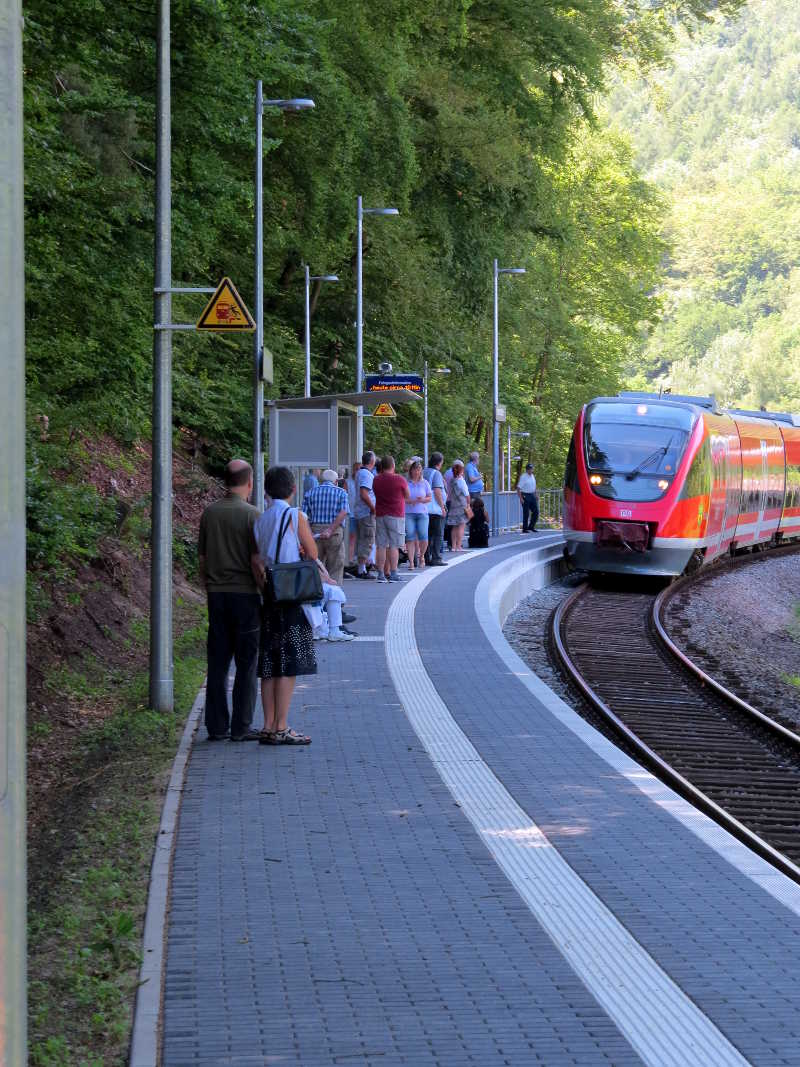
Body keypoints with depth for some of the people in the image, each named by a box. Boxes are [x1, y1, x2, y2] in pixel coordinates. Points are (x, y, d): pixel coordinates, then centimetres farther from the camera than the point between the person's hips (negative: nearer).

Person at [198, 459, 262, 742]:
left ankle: (216, 726, 8)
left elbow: (202, 559, 10)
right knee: (246, 663, 2)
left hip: (216, 594, 5)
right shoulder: (251, 514, -10)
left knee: (217, 662, 8)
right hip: (245, 593, -5)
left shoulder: (209, 513, 5)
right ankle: (241, 727, 1)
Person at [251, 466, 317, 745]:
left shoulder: (260, 520, 9)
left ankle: (269, 727, 9)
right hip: (293, 598, -6)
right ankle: (281, 729, -6)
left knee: (269, 664, 8)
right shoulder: (295, 517, -9)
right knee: (289, 665, -4)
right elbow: (312, 554, -3)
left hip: (269, 598, 6)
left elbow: (255, 558, 3)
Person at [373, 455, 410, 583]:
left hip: (380, 515, 4)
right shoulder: (400, 479, -8)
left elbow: (376, 495, 7)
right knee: (394, 546, -2)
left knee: (381, 546, 5)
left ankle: (381, 573, 3)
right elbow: (408, 497, 3)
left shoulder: (376, 480, 4)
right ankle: (393, 573, -4)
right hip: (396, 515, -4)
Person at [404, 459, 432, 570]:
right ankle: (411, 562, -6)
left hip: (422, 512, 1)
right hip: (408, 513, -1)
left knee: (423, 537, -9)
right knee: (410, 537, -9)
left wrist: (422, 500, -9)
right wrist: (410, 501, -15)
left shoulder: (425, 483, 10)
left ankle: (421, 557, 18)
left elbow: (430, 498, 11)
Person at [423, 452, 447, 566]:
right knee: (438, 534, -3)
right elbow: (437, 491, -17)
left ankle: (427, 558, 11)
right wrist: (442, 506, -12)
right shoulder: (436, 473, -10)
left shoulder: (423, 472, 13)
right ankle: (436, 558, -6)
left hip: (424, 508, 7)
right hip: (435, 509, -7)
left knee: (428, 534, 12)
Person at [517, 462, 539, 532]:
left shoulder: (532, 476, 12)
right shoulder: (523, 477, -12)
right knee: (526, 513, -4)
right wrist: (521, 498, -22)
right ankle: (525, 529, 3)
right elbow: (518, 488, -16)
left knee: (536, 511, 6)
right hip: (525, 496, -7)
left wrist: (535, 495, 17)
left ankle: (531, 527, 18)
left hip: (532, 496, 7)